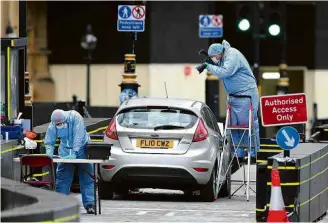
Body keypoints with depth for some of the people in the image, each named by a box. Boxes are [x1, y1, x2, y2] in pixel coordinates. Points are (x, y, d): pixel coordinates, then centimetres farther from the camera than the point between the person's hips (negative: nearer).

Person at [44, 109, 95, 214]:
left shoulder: (75, 117, -23)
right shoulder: (52, 126, -12)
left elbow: (79, 136, -28)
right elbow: (49, 142, -5)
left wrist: (74, 153, -35)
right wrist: (49, 153, -26)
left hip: (80, 149, -3)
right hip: (65, 152, 3)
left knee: (87, 178, -6)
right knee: (62, 178, -5)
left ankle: (89, 205, -5)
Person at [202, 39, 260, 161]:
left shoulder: (232, 55, -15)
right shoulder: (223, 58, 14)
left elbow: (225, 72, -25)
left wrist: (209, 67, -17)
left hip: (246, 95, -10)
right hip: (234, 95, 10)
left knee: (249, 123, -5)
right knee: (233, 124, 7)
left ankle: (253, 154, -1)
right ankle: (239, 153, 11)